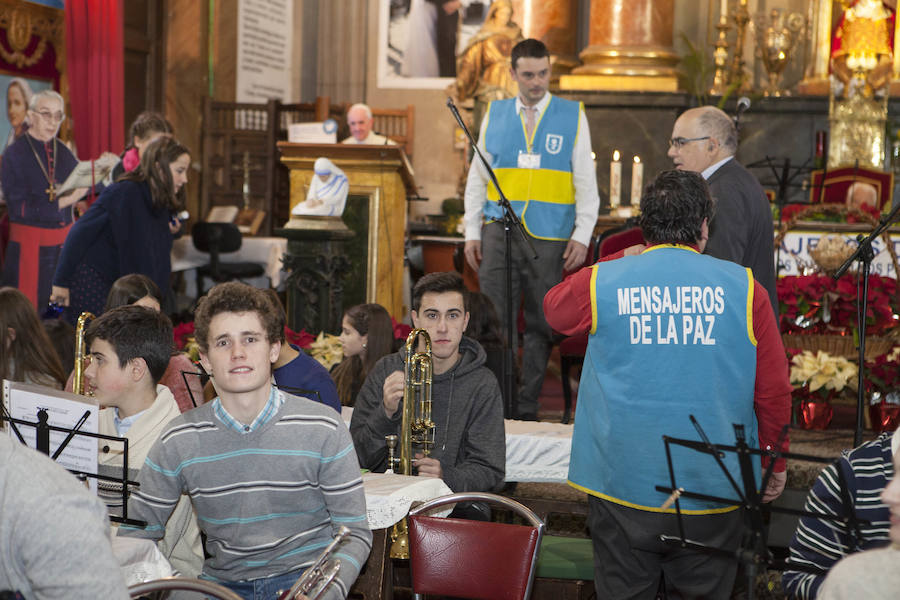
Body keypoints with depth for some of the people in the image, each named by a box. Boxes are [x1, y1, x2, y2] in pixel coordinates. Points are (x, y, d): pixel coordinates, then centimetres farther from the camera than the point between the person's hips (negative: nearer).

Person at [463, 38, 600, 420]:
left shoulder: (572, 116, 5)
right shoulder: (495, 114, 10)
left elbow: (585, 180, 4)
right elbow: (477, 178, 13)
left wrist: (582, 236, -5)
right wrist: (472, 232, 6)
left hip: (550, 236, -1)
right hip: (500, 231, 1)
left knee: (540, 325, 4)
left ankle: (527, 408, 12)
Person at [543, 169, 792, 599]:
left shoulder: (601, 282, -3)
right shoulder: (743, 289, -4)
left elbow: (554, 309, 20)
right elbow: (774, 390, 0)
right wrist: (774, 463, 15)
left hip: (622, 485, 0)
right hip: (713, 488, 0)